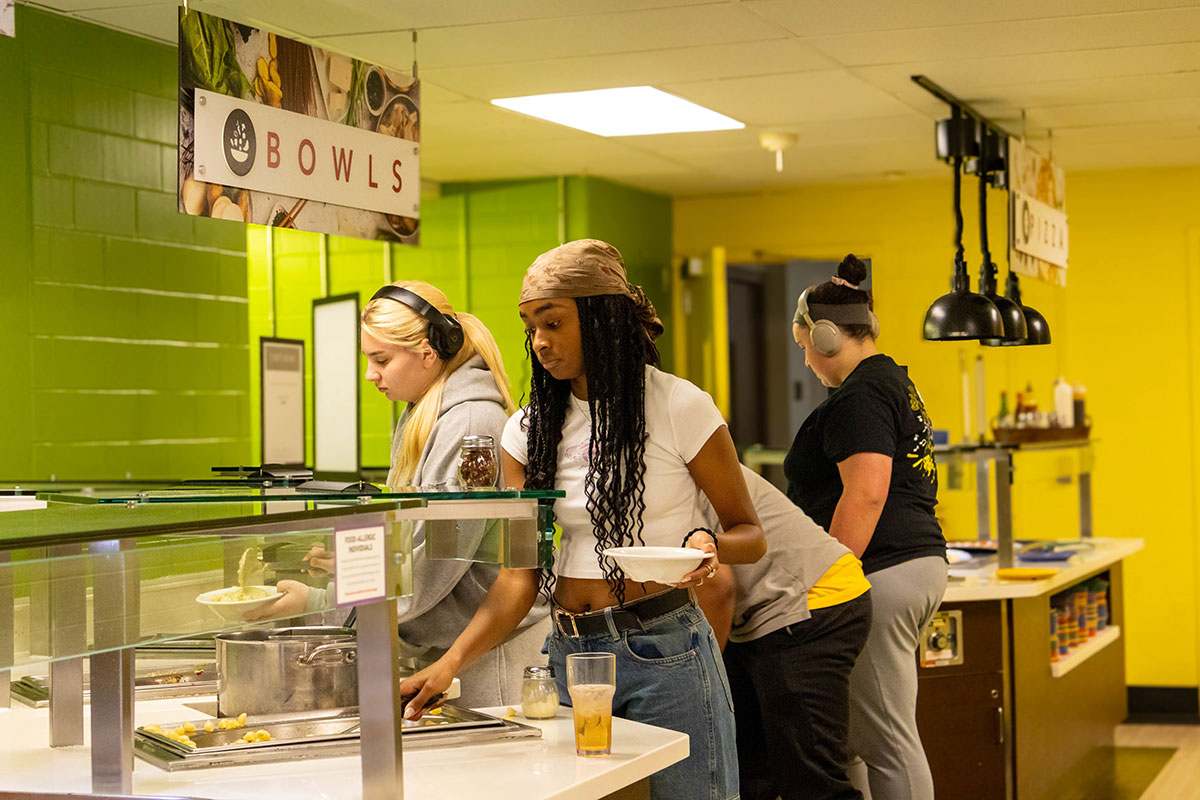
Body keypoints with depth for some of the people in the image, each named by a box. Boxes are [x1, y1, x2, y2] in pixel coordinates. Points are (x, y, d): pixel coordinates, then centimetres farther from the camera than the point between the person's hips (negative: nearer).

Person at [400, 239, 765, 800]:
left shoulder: (679, 407, -6)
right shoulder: (527, 430, 6)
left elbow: (749, 535, 1)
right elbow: (518, 576, 2)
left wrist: (709, 546, -23)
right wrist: (452, 661, -13)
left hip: (665, 651, -4)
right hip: (569, 652, 4)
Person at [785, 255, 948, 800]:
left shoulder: (859, 396, -11)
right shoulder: (895, 382, 21)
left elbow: (866, 494, -21)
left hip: (881, 573, -11)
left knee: (887, 742, -6)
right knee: (863, 731, 12)